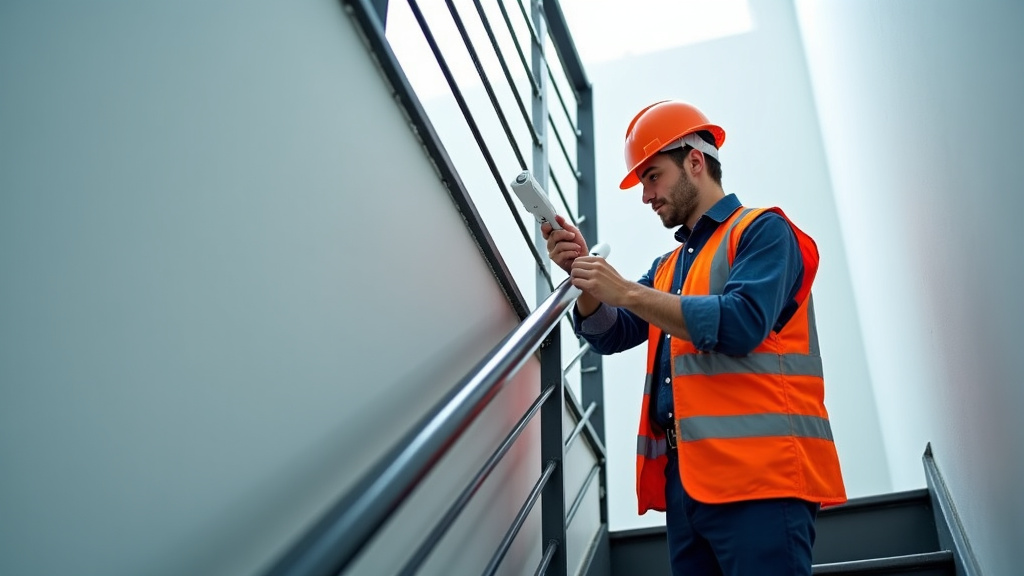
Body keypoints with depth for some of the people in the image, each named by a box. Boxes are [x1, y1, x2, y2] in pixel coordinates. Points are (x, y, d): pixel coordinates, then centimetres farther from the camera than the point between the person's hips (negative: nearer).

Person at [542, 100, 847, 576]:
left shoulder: (762, 232, 0)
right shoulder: (668, 267, 24)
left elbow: (740, 324, -16)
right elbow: (609, 335, 17)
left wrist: (627, 292, -14)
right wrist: (585, 274, -2)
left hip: (758, 475, -7)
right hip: (684, 478, 8)